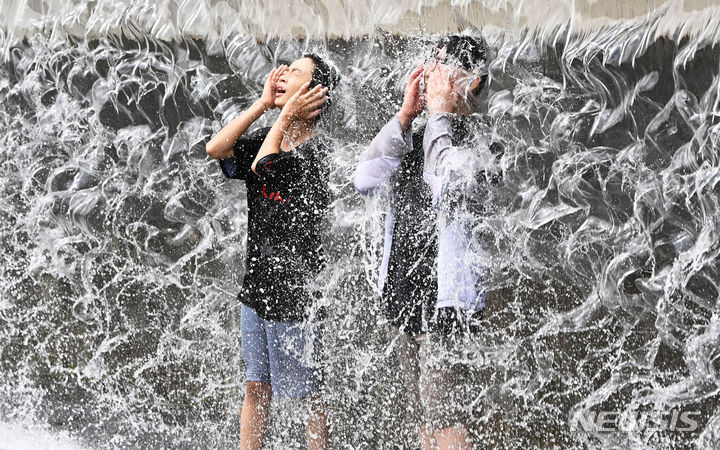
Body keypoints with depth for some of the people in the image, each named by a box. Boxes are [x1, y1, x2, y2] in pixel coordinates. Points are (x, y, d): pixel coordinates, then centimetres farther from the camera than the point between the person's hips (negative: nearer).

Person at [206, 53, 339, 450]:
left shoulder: (315, 152, -13)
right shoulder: (267, 139, 9)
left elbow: (262, 165, -25)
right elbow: (215, 149, -5)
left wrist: (287, 117, -12)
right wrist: (262, 104, -5)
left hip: (294, 289, -7)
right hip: (256, 286, 7)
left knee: (308, 394, 3)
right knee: (256, 389, 14)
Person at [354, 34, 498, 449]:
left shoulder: (477, 135, -8)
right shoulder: (423, 135, 15)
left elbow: (448, 185, -28)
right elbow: (366, 180, 2)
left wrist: (439, 111, -17)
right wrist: (405, 115, -3)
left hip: (446, 295, -8)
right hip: (406, 292, 8)